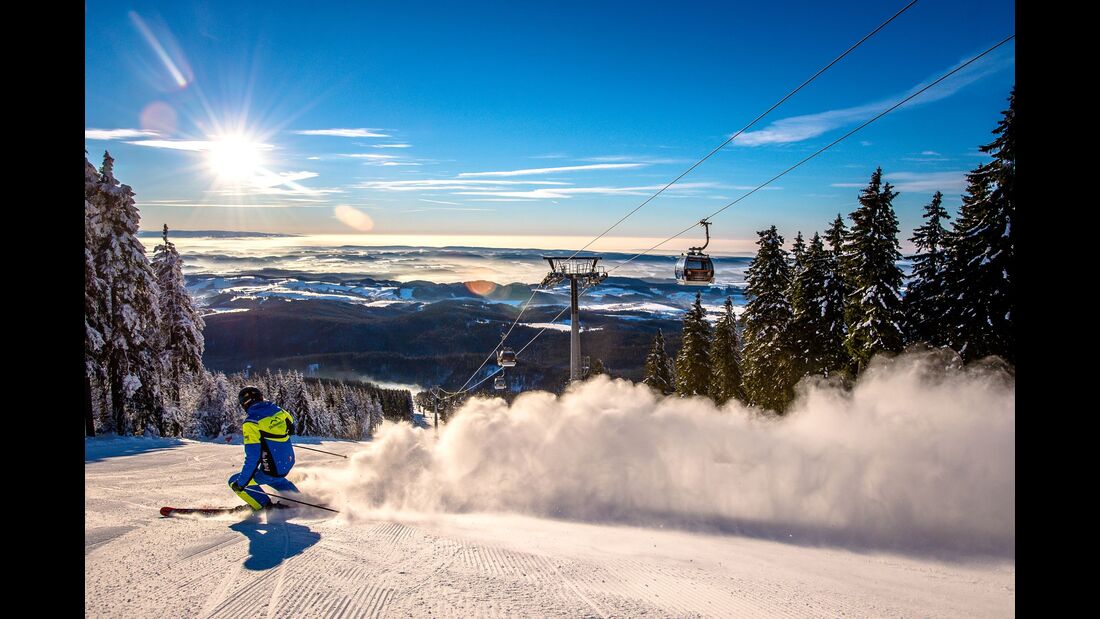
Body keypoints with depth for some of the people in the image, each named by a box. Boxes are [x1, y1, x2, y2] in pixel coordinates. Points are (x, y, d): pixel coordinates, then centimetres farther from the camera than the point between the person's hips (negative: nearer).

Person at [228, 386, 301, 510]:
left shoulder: (251, 422, -19)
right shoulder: (278, 410, -2)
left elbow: (252, 457, -21)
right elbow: (291, 428, 19)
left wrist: (241, 483, -12)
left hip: (273, 470, -7)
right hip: (289, 463, 7)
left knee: (234, 482, 11)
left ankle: (266, 506, 10)